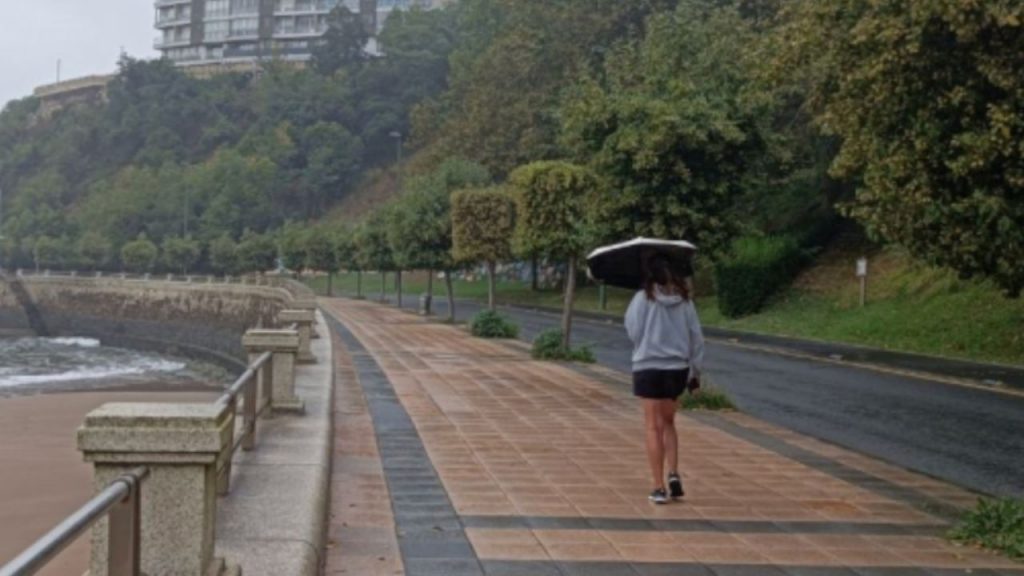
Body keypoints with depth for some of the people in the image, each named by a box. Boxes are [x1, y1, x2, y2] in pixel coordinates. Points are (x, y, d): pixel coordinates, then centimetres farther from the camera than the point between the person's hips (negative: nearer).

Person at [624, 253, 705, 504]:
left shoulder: (643, 299, -9)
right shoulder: (684, 300, 1)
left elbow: (633, 331, -7)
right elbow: (696, 337, 4)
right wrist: (695, 373, 11)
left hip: (648, 368, -3)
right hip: (678, 369, 3)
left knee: (654, 427, 3)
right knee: (668, 423, 21)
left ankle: (659, 487, 1)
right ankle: (674, 475, 6)